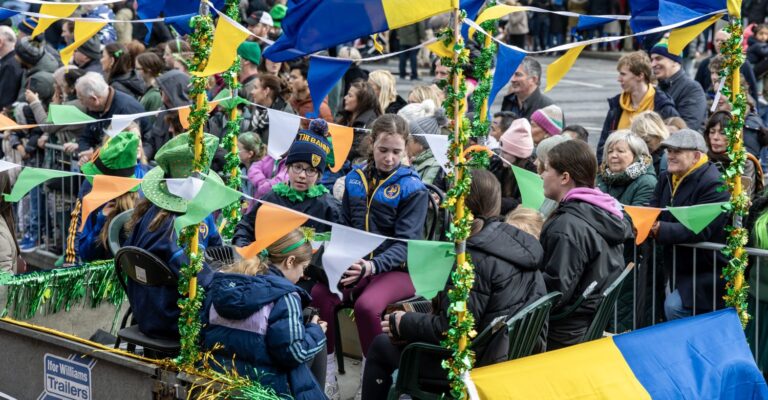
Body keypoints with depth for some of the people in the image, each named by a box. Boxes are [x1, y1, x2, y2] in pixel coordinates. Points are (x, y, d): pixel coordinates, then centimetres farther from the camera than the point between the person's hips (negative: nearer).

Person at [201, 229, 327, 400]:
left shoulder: (221, 282, 8)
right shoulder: (284, 297, -14)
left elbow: (203, 332, 12)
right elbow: (293, 352, -19)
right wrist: (316, 332, -2)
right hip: (264, 386, -7)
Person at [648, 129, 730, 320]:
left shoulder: (714, 184, -19)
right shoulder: (666, 179, 10)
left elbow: (700, 229, -28)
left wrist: (659, 229, -36)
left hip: (709, 273, -9)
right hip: (681, 271, 9)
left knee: (674, 305, -23)